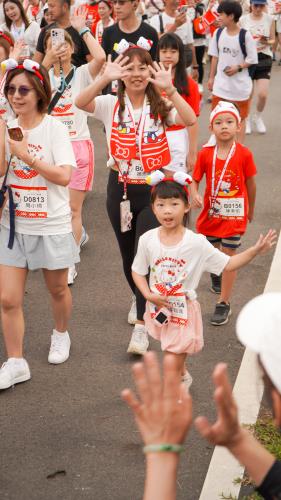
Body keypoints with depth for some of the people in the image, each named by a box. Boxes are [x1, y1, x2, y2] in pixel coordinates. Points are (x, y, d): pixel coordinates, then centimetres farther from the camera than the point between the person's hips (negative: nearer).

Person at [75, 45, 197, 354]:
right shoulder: (111, 105, -3)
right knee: (128, 254, 18)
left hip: (153, 189, -2)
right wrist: (105, 78, -36)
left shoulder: (160, 106, -6)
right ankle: (140, 299, 46)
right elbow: (79, 103, -24)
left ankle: (141, 326, -5)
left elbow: (190, 120, -25)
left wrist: (169, 88, -34)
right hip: (120, 189, 2)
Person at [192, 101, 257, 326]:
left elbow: (251, 184, -1)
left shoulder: (244, 154, -13)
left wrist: (250, 210, 9)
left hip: (234, 213, -3)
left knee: (229, 256, -2)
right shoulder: (205, 154, -8)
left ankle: (224, 304, 6)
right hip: (211, 212, 3)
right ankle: (216, 274, 55)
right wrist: (195, 195, -24)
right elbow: (195, 179, -2)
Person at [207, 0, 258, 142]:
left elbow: (252, 59, -8)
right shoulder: (218, 33, 0)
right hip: (221, 83, 4)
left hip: (240, 84, -4)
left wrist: (238, 68, -21)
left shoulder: (245, 35, -13)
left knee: (240, 118, 8)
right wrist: (211, 78, 9)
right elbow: (215, 57, 9)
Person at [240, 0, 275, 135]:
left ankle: (258, 117, 21)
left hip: (264, 59, 0)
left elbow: (273, 40, 6)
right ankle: (246, 120, 27)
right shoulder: (243, 20, -2)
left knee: (263, 94, -8)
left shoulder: (270, 19, 0)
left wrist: (267, 42, -15)